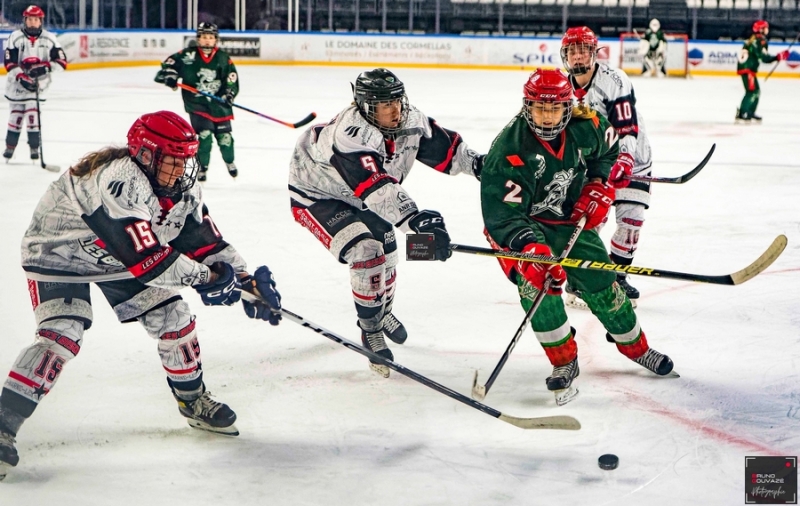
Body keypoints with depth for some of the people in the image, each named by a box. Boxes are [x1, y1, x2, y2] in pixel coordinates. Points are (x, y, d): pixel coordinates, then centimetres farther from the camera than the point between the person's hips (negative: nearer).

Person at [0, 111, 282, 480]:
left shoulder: (179, 188, -12)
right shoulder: (118, 182, -38)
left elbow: (205, 241, -3)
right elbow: (146, 259, -39)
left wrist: (245, 279, -12)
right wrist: (206, 277, -29)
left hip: (116, 260, 8)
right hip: (58, 255, -8)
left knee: (172, 316, 2)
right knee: (61, 337, -25)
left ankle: (193, 400, 25)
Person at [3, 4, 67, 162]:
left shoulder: (49, 39, -4)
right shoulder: (15, 37, -7)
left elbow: (61, 61, -6)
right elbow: (10, 63, -11)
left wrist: (46, 66, -23)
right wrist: (22, 78, -24)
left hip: (39, 81, -1)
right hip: (17, 80, 1)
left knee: (32, 109, -16)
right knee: (16, 113, 7)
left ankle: (34, 147, -9)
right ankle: (10, 146, 23)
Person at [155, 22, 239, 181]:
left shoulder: (223, 59, -1)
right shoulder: (188, 55, -5)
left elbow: (232, 80, -1)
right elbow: (170, 63, -3)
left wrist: (229, 95, -17)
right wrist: (169, 76, -21)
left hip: (219, 104, 2)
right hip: (197, 104, -2)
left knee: (225, 136, 8)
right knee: (204, 135, -15)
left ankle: (229, 162, 38)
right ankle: (202, 168, 4)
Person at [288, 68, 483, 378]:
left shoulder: (409, 121, -18)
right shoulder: (351, 136, -42)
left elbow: (445, 147, -1)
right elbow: (378, 191, -53)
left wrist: (478, 164, -5)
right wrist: (417, 220, -62)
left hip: (358, 196, 8)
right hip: (316, 196, -8)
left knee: (386, 250, 18)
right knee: (366, 252, -23)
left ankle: (381, 312, 46)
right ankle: (371, 330, -7)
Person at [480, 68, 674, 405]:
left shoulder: (586, 127, -15)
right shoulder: (508, 150, -31)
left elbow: (610, 150, 10)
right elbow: (502, 213, -36)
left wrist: (599, 187, -5)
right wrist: (530, 248, -49)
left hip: (571, 218, 4)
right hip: (519, 225, -4)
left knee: (601, 284, 6)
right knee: (536, 280, -27)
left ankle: (637, 347, 32)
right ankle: (564, 362, -10)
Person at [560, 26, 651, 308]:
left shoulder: (614, 81, -20)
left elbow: (627, 127, -28)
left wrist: (624, 160, -40)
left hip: (630, 157, -3)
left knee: (630, 217, -9)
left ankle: (616, 274, 10)